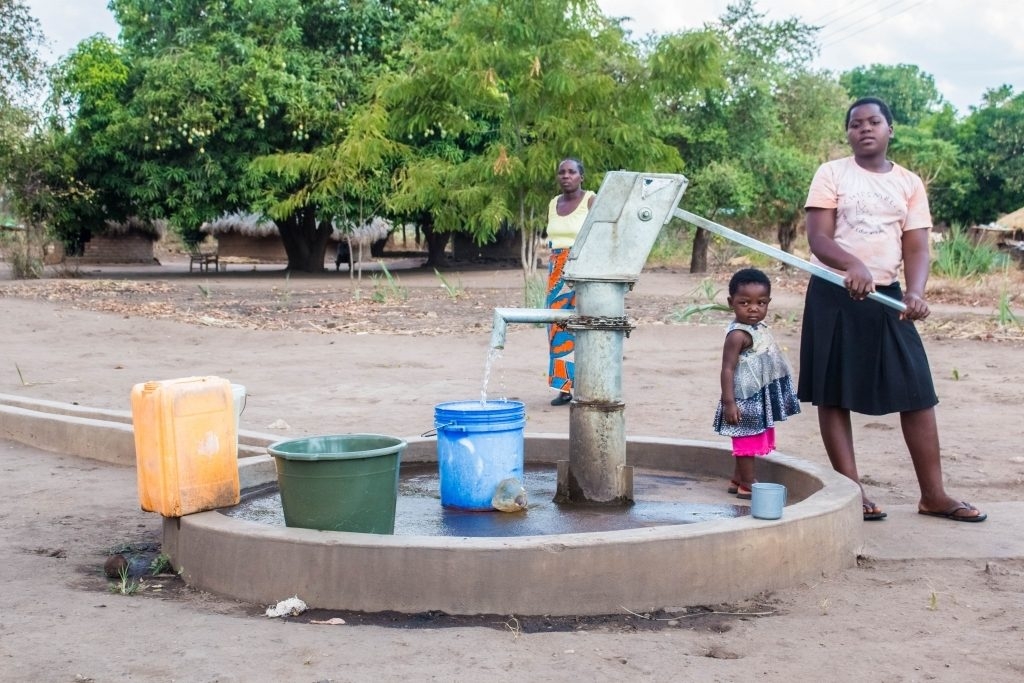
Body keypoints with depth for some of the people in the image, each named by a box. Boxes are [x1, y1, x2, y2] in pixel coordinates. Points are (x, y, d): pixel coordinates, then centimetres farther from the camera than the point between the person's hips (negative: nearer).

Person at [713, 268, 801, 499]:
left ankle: (737, 480, 28)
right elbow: (728, 369, -23)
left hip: (760, 400, 9)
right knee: (747, 443, -1)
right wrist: (729, 402, -27)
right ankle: (747, 485, 7)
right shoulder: (738, 334, -21)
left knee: (748, 443, 17)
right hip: (746, 400, -9)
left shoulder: (758, 329, 9)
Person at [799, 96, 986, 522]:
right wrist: (853, 266, -30)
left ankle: (933, 494, 8)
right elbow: (817, 237, -10)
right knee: (833, 394, -1)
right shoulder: (831, 174, 1)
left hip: (886, 296, 3)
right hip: (833, 295, -2)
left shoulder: (909, 183, 9)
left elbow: (916, 248, 2)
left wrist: (915, 292, -18)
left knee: (918, 391, 0)